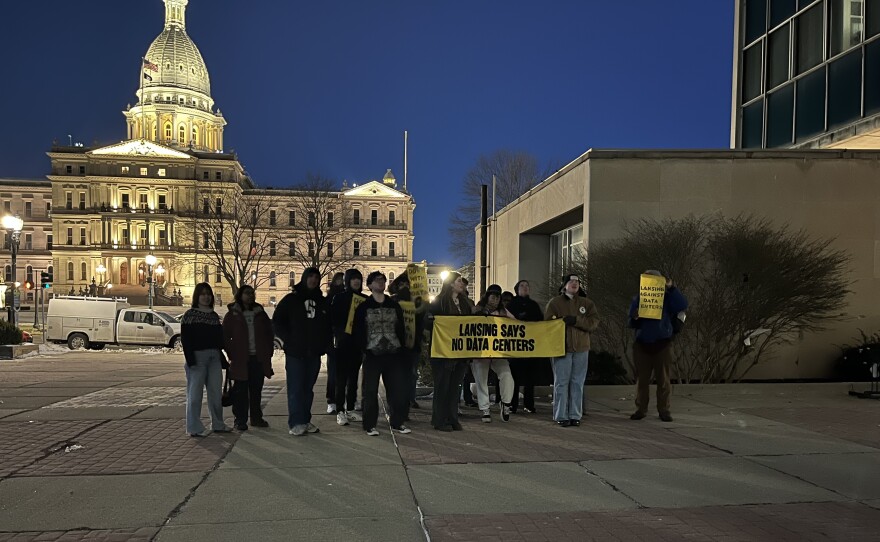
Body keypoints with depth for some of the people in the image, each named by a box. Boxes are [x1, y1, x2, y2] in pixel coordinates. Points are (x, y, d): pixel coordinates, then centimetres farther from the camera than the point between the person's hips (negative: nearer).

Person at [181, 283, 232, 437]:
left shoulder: (214, 315, 15)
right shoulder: (189, 315, -1)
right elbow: (185, 339, -8)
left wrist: (222, 358, 14)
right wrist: (190, 360, -17)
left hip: (214, 356, 6)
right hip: (197, 357, -6)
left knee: (216, 392, 9)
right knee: (195, 392, -2)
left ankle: (218, 424, 18)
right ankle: (195, 428, 4)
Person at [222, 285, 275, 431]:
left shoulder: (260, 313, 12)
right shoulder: (232, 315, 2)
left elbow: (269, 333, 15)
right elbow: (225, 336, 2)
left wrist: (269, 352, 6)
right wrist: (231, 354, -6)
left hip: (259, 358, 3)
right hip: (240, 360, -3)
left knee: (256, 390, 9)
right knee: (241, 390, -2)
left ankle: (256, 417, 18)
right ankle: (240, 420, 5)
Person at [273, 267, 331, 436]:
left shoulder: (322, 302, 13)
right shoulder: (291, 299, 2)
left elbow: (328, 325, 18)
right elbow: (277, 322, 1)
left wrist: (324, 343, 4)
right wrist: (289, 339, -8)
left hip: (314, 353, 4)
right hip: (295, 352, -4)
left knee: (308, 389, 8)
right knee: (296, 389, -6)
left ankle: (305, 421, 14)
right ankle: (296, 423, -3)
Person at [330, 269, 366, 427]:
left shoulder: (365, 299, 10)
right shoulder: (339, 298, 0)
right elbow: (333, 319, -4)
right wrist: (339, 333, -17)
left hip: (358, 343, 4)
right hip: (343, 343, -4)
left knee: (353, 378, 8)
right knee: (341, 378, -3)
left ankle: (350, 410, 16)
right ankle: (340, 412, 2)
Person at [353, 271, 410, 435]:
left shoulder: (394, 305, 13)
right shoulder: (363, 307, 4)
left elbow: (401, 329, 14)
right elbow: (357, 331, 2)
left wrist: (402, 348, 5)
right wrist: (364, 349, -5)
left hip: (394, 354, 3)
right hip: (372, 355, -3)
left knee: (398, 389, 2)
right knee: (370, 391, -1)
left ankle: (397, 423, 15)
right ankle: (370, 425, 10)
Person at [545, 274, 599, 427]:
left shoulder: (587, 303, 11)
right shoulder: (554, 302, 3)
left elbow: (594, 322, -2)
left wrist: (576, 320, -14)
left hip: (581, 348, 3)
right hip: (561, 348, -3)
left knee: (577, 383, 7)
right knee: (561, 382, -2)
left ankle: (575, 415, 14)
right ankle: (561, 416, 4)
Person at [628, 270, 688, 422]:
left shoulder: (667, 298, 3)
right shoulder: (637, 299, 8)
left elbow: (683, 305, -16)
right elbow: (631, 324, 6)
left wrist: (672, 288, -21)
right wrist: (635, 318, -18)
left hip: (662, 344, -1)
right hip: (642, 344, 1)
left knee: (663, 379, 2)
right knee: (642, 379, 4)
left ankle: (664, 410, 8)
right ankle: (641, 409, 10)